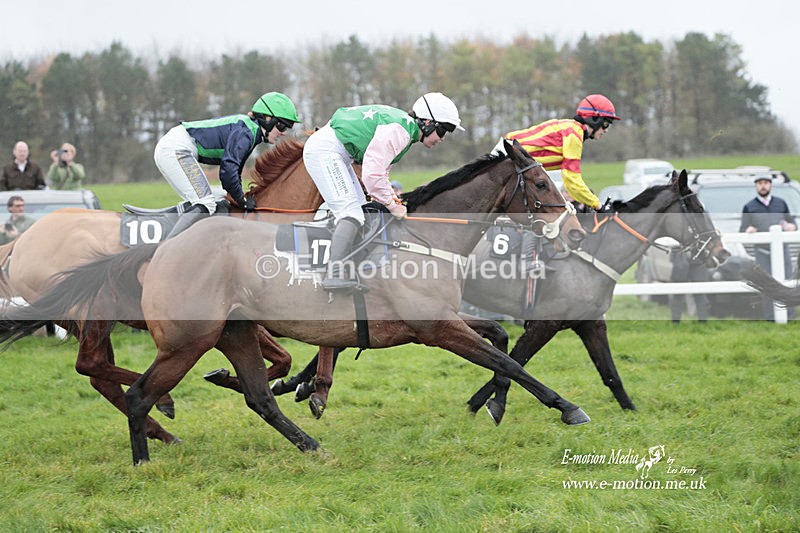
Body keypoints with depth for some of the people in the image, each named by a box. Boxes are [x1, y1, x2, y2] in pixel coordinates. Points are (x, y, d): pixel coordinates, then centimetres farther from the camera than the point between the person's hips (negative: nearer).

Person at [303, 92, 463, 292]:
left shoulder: (405, 126, 14)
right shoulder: (399, 130, -20)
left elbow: (380, 169, 24)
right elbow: (373, 172, -25)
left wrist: (390, 197, 11)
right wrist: (391, 205, -13)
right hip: (324, 150, -11)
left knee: (361, 212, 14)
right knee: (352, 213, -21)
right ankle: (335, 275, -33)